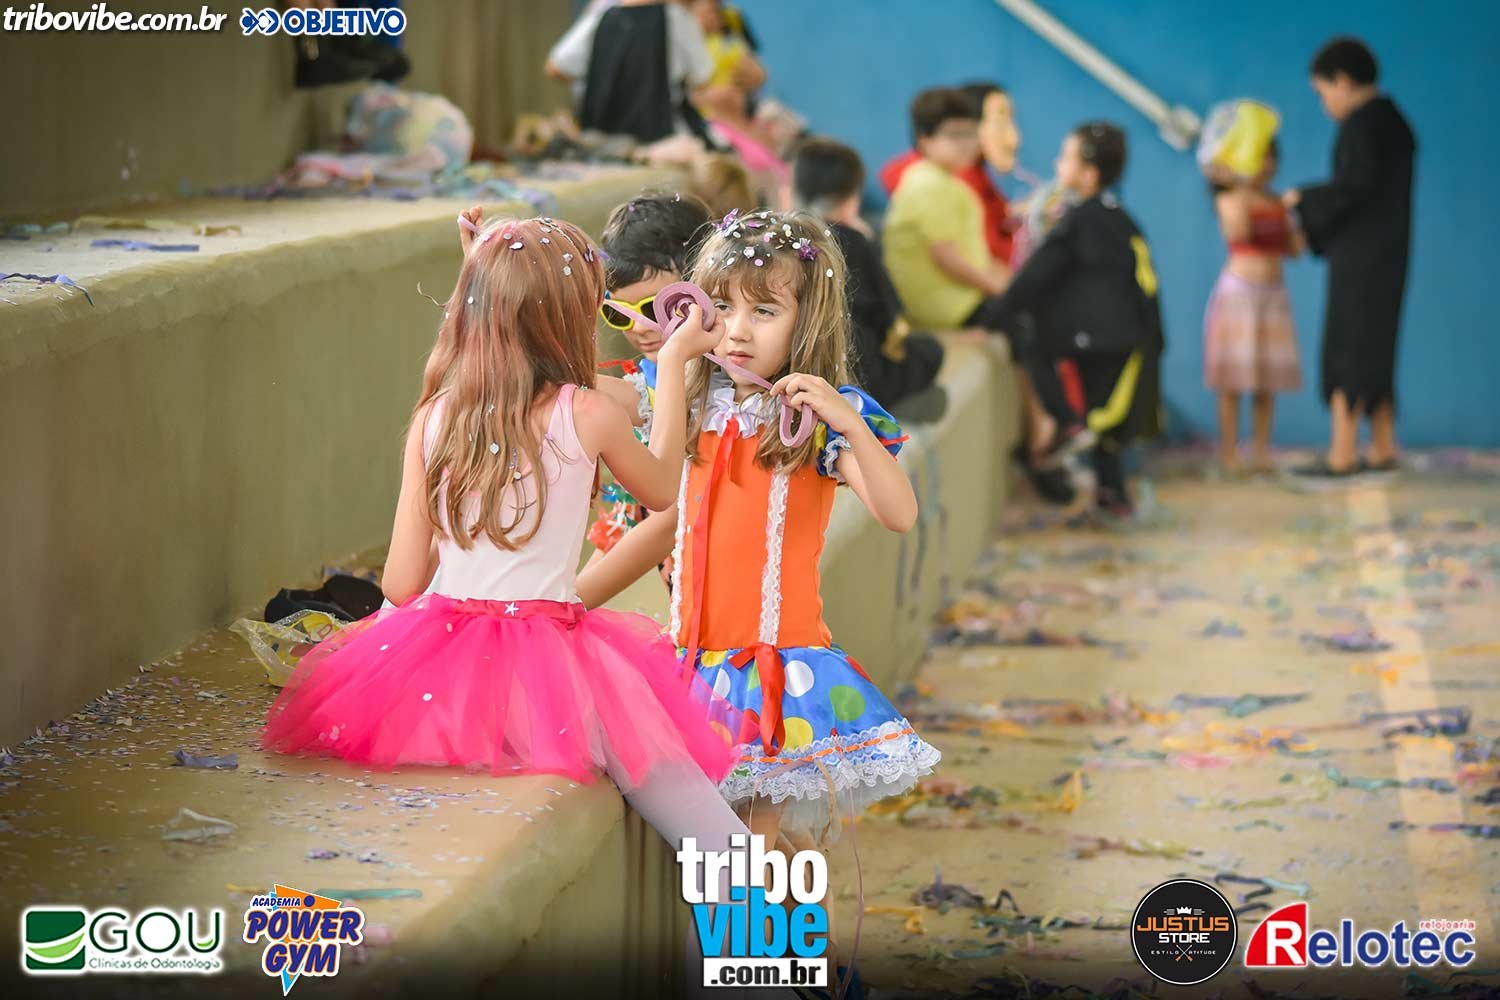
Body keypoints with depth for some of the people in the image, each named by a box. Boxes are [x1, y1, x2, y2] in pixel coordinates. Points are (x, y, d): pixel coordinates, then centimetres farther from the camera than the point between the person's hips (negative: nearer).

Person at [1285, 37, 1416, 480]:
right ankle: (1383, 449, 16)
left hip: (1360, 256, -9)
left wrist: (1303, 199, -10)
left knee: (1348, 351, -5)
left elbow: (1356, 184, -24)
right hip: (1389, 250, 9)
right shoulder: (1395, 122, 13)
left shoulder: (1361, 124, -15)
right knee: (1376, 350, 13)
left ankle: (1342, 455, -5)